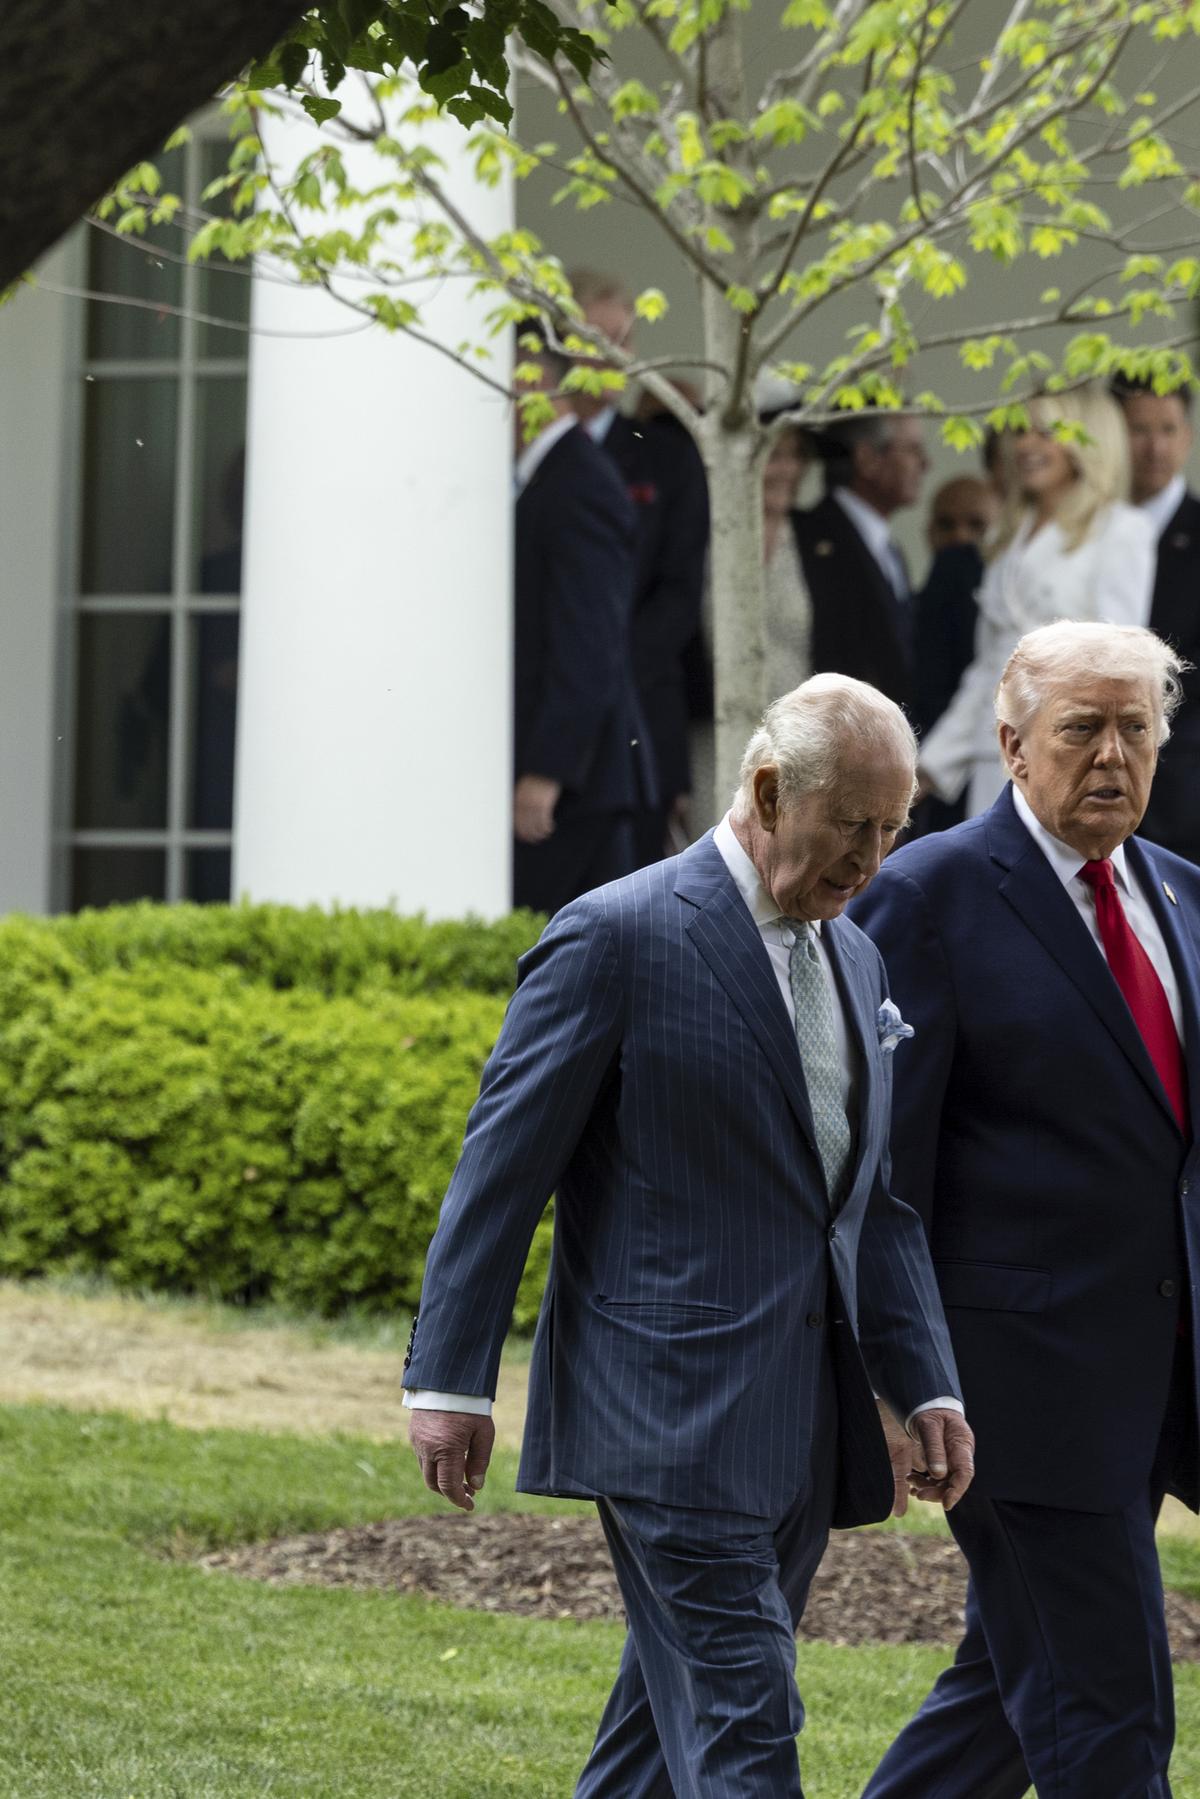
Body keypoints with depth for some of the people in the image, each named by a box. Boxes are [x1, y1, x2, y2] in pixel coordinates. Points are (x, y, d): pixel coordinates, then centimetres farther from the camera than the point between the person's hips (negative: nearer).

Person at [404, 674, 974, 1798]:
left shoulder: (853, 960, 16)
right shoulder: (619, 936, -9)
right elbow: (503, 1165, -8)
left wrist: (924, 1387, 13)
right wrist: (449, 1380, -10)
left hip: (802, 1427, 8)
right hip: (673, 1422, -8)